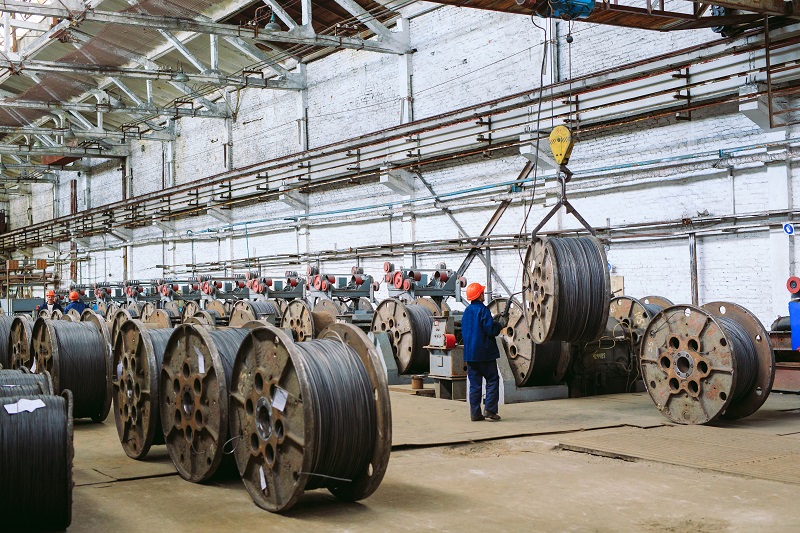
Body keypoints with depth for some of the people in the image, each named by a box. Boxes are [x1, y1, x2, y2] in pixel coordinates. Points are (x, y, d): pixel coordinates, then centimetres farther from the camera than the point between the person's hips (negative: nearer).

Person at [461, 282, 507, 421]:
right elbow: (491, 330, -18)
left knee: (474, 383, 8)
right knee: (492, 380, 3)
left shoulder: (467, 311, 11)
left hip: (470, 353, 7)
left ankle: (475, 413, 6)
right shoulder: (482, 309, -12)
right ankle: (490, 410, -4)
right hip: (485, 352, -7)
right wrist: (500, 324, 1)